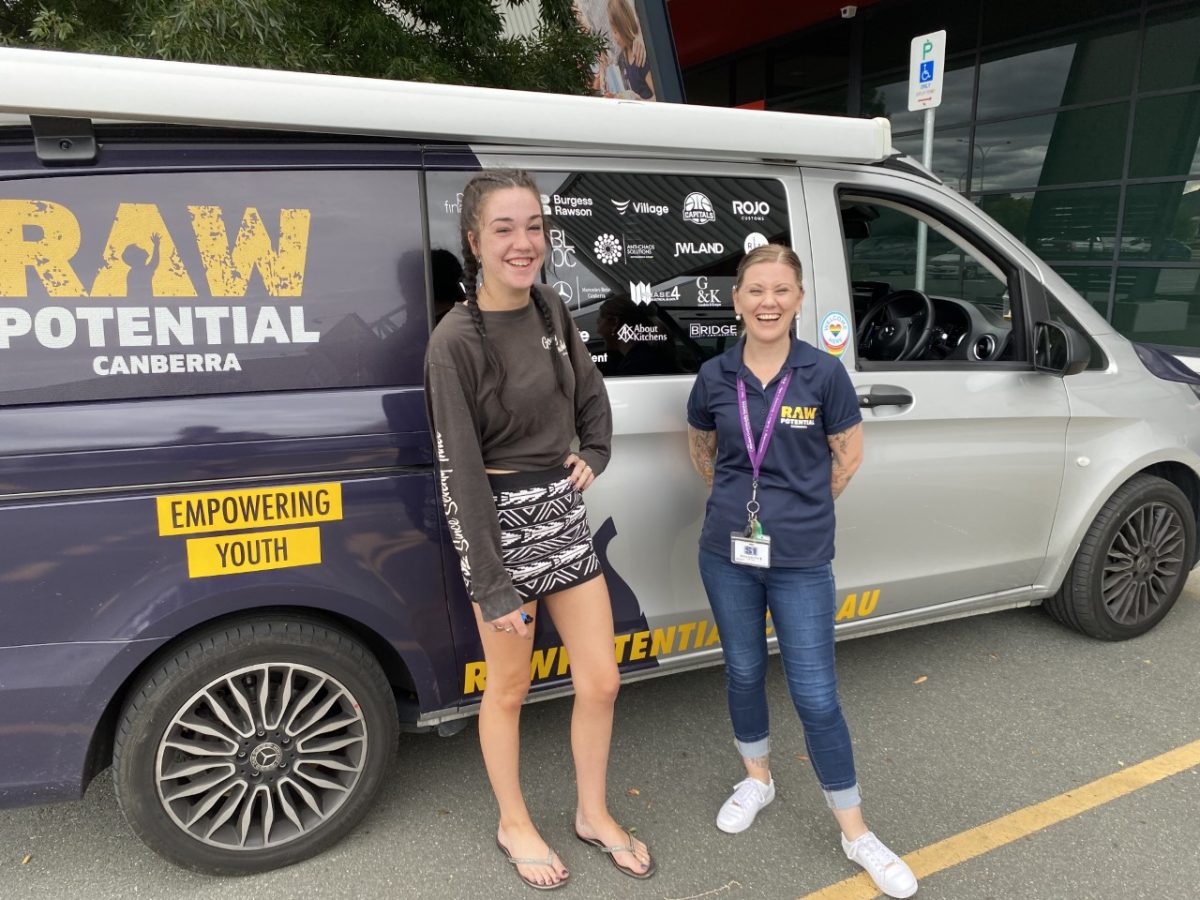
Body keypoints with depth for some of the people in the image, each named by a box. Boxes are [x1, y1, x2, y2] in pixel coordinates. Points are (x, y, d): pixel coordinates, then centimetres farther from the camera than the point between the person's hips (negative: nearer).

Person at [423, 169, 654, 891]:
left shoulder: (551, 310, 2)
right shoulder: (456, 341, -17)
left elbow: (592, 399, 18)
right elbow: (463, 471, -18)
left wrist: (593, 459, 1)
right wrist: (491, 586, -18)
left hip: (564, 510, 6)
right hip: (500, 519, -6)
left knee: (601, 681, 12)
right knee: (509, 690, 13)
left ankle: (594, 815, 37)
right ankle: (515, 826, 38)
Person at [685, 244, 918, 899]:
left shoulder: (823, 373, -8)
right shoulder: (716, 376, -2)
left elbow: (848, 455, 3)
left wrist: (799, 506, 6)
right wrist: (738, 499, 10)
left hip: (800, 560, -2)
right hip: (727, 554, 3)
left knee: (816, 695, 2)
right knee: (743, 670, 17)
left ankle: (855, 833, 21)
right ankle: (757, 779, 43)